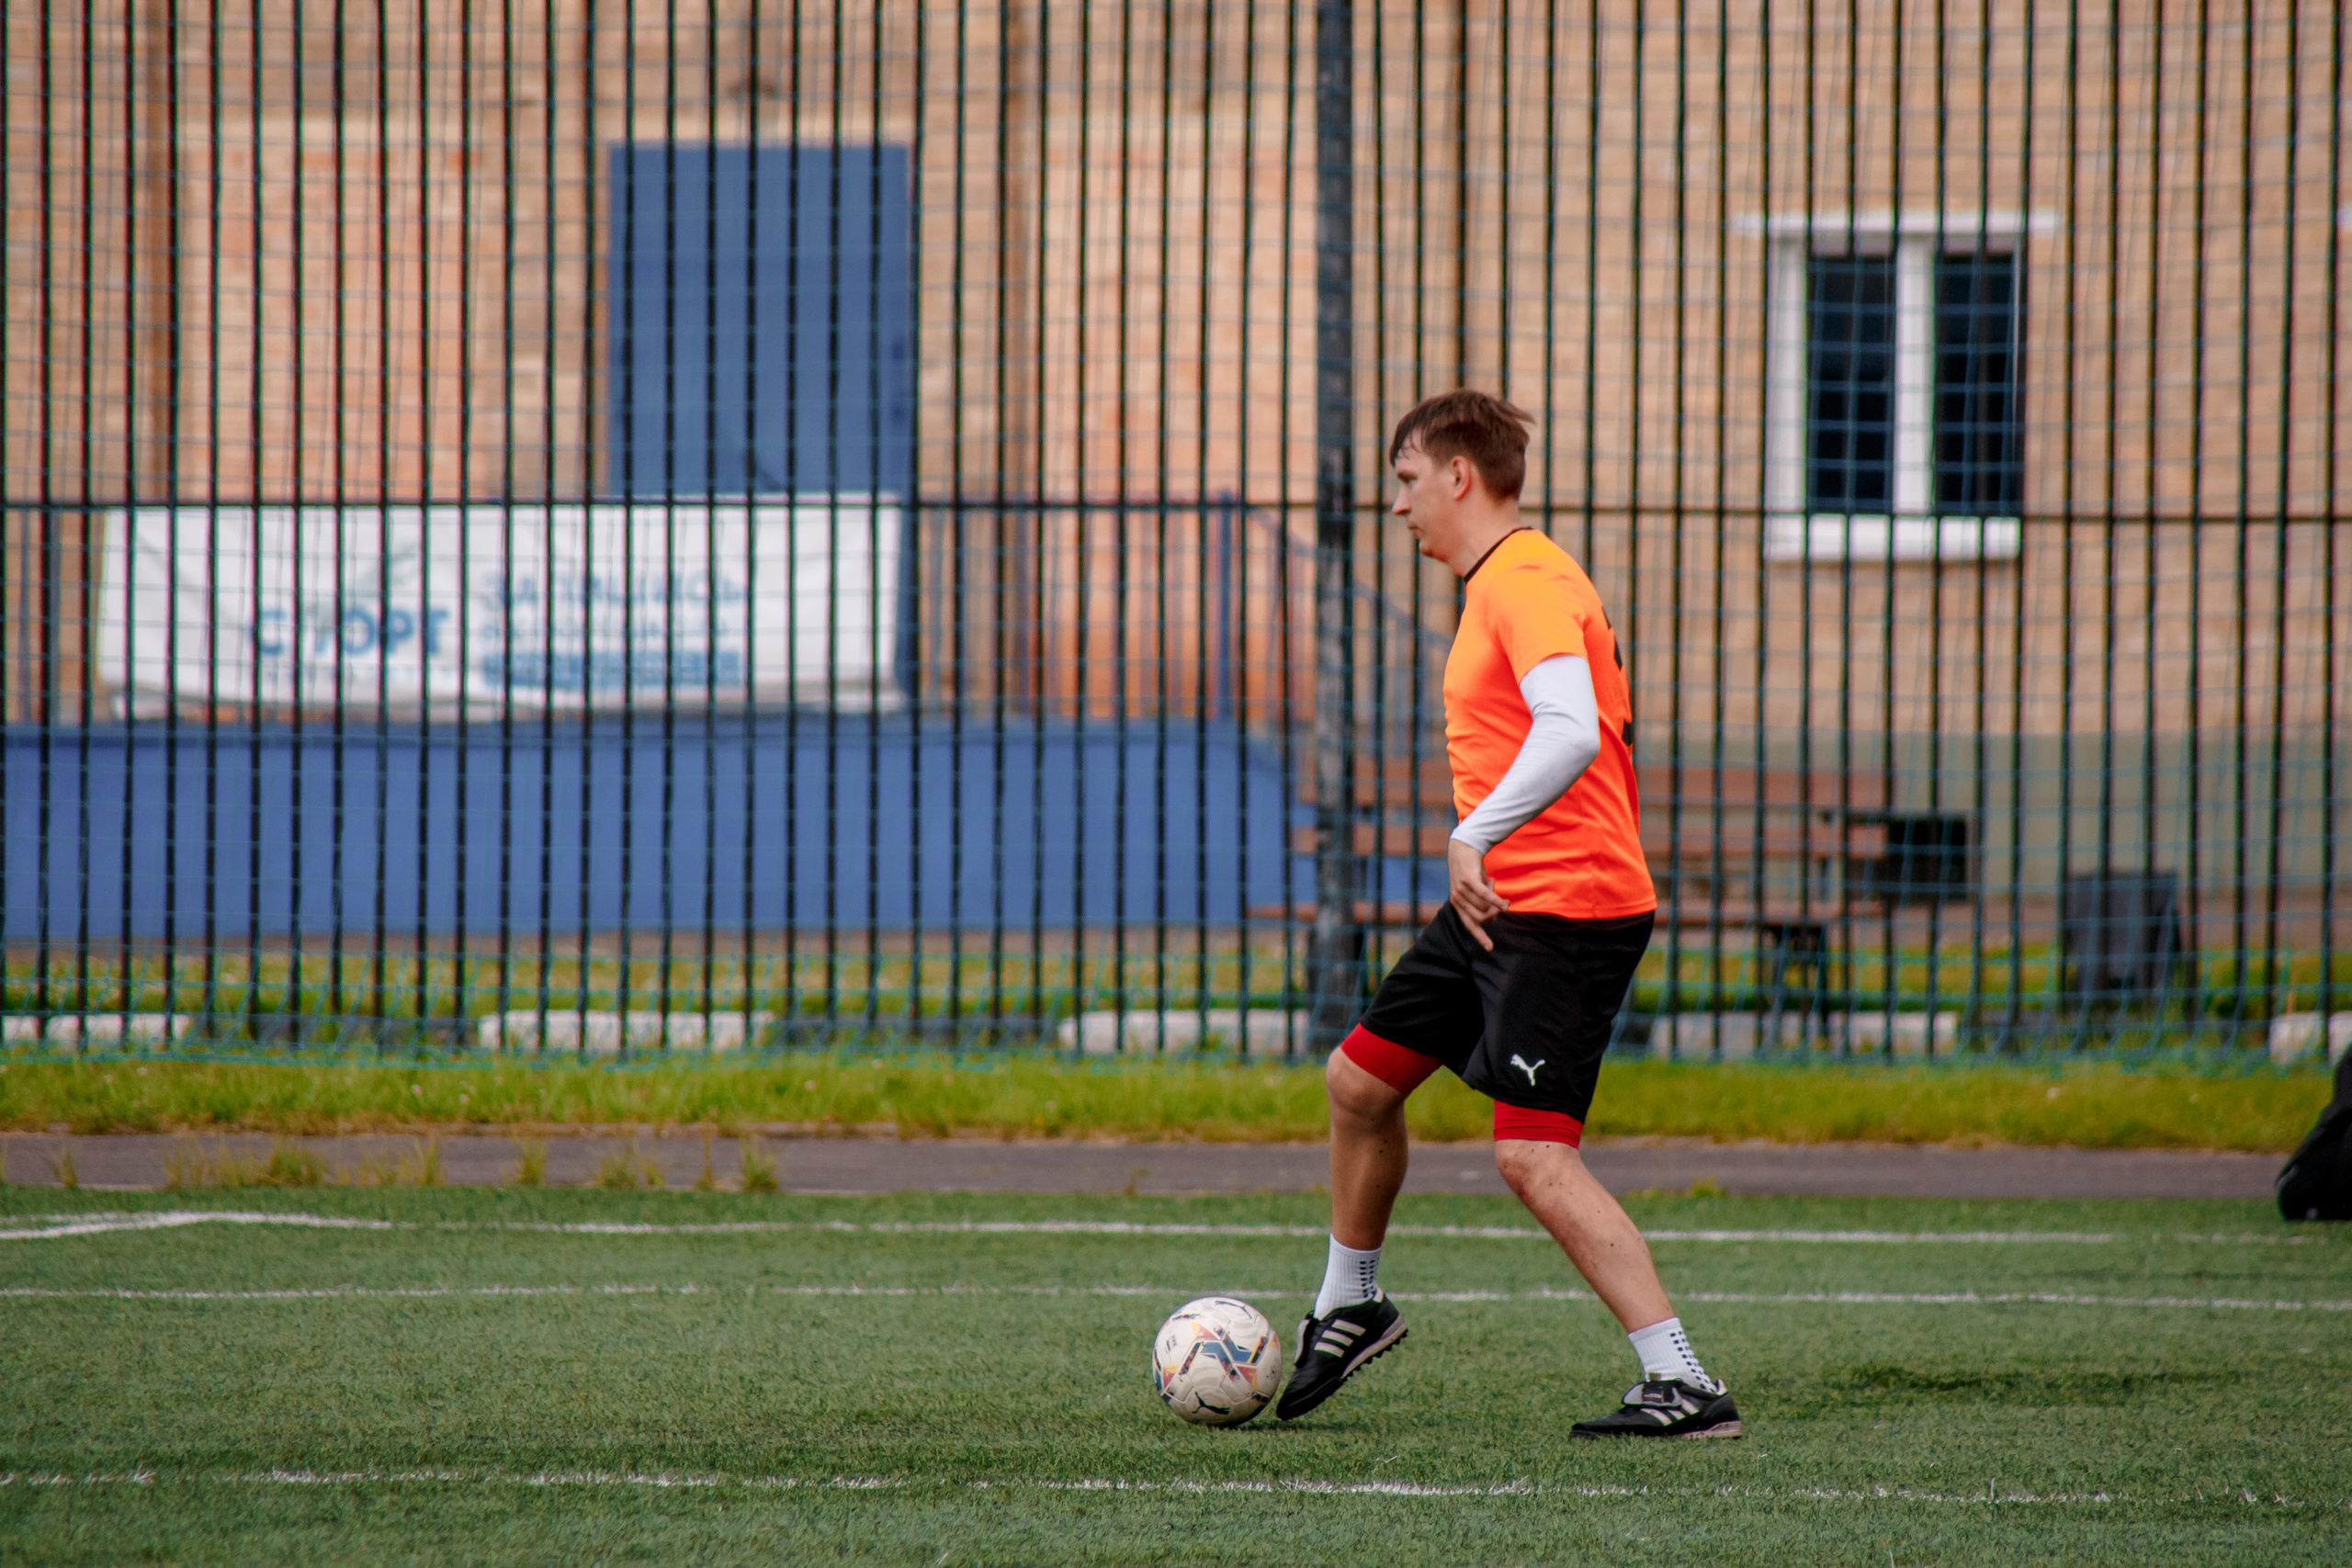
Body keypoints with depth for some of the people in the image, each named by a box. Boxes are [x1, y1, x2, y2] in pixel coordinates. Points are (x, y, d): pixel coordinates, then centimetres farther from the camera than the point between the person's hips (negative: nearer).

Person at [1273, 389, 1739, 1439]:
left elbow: (1572, 732, -31)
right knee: (1358, 1079, 18)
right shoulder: (1502, 580, 18)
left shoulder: (1528, 582, -15)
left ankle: (1684, 1389, -16)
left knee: (1533, 1157, -16)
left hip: (1563, 913, -11)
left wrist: (1475, 836, -36)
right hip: (1496, 907, 11)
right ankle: (1350, 1307, 39)